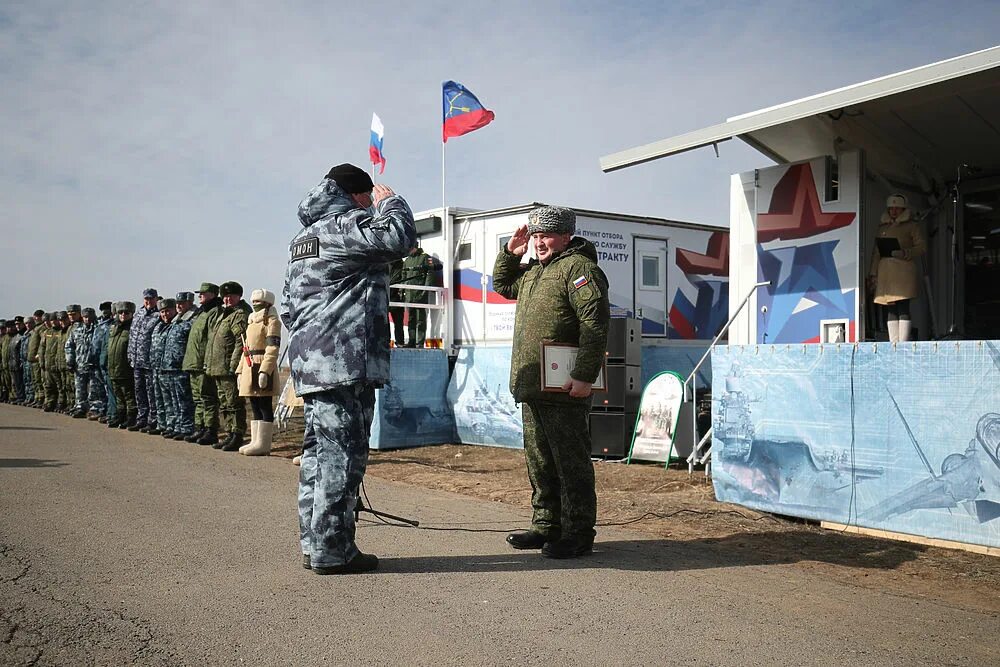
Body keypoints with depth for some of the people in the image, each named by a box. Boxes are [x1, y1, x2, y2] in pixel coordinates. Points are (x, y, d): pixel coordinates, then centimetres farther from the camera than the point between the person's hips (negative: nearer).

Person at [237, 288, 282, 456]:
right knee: (255, 407, 11)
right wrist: (240, 370, 17)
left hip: (262, 367, -9)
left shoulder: (271, 321, -6)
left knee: (265, 407, -5)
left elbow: (272, 348, -16)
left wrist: (265, 371, -24)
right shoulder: (252, 321, 21)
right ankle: (256, 441, 16)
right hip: (250, 368, 9)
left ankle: (263, 444, -4)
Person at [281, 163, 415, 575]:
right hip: (345, 361, -10)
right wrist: (390, 201, -3)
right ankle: (332, 550, -3)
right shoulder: (346, 225, -7)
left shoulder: (303, 238, 24)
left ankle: (314, 544, 19)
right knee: (342, 452, -6)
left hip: (310, 363, 10)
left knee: (317, 450, 12)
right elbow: (399, 236, -22)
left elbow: (288, 306, 26)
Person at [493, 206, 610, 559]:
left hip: (563, 391, -10)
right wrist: (510, 252, 20)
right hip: (531, 388, 10)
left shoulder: (578, 267, -9)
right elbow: (502, 284, 38)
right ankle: (547, 526, 26)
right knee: (539, 462, 16)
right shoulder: (533, 270, 20)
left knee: (571, 463, -2)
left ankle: (578, 533, 6)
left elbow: (595, 324, -19)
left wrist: (584, 376, -23)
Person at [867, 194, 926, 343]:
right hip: (886, 271, 4)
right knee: (890, 309, 0)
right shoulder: (882, 228, 21)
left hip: (904, 270, -4)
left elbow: (922, 246, 3)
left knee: (903, 307, -11)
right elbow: (876, 253, 19)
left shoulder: (911, 226, 10)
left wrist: (905, 253, -14)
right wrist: (873, 275, 12)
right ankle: (893, 345, 0)